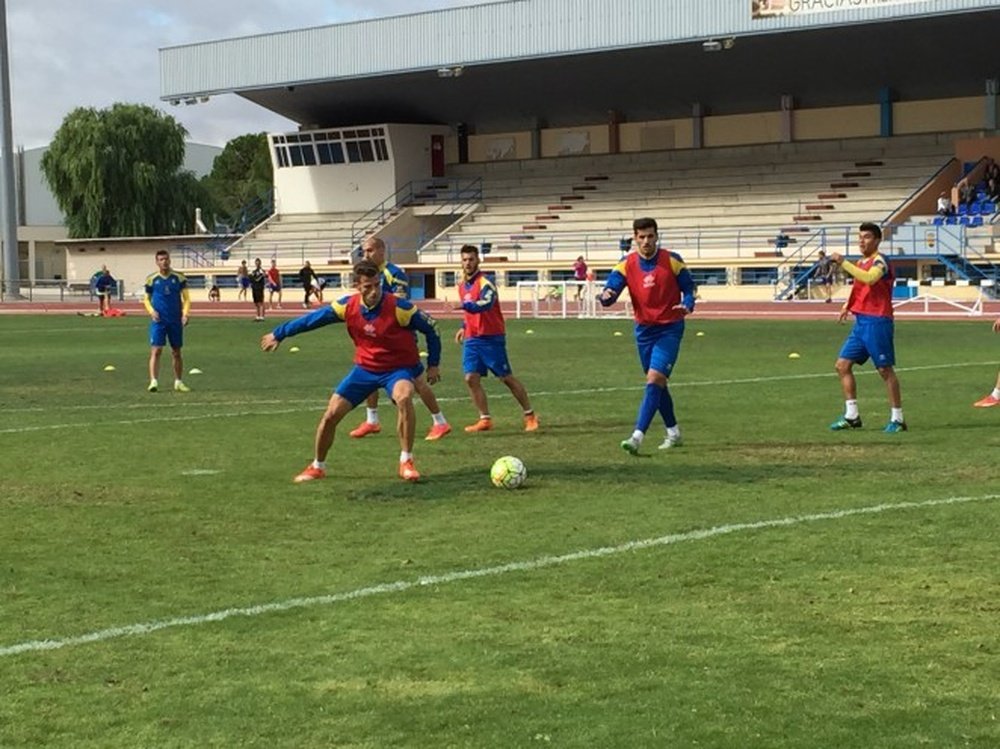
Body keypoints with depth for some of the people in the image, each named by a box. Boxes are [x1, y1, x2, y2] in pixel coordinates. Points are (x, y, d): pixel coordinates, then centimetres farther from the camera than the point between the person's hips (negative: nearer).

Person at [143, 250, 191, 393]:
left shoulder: (179, 278, 2)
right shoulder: (152, 279, 2)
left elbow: (186, 298, 4)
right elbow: (146, 299, 11)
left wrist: (185, 313, -11)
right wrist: (151, 311, -8)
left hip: (176, 320, 1)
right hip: (158, 320, -1)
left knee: (176, 352, 10)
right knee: (156, 350, -12)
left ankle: (178, 382, 22)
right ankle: (153, 381, -16)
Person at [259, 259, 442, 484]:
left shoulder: (399, 308, -24)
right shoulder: (347, 306, -14)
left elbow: (431, 328, -9)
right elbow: (313, 318, 2)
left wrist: (433, 364, -3)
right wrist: (278, 334, 10)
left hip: (398, 367, -4)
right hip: (365, 368, 4)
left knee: (404, 398, -37)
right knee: (330, 415, 1)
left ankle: (406, 463, -23)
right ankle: (317, 467, 26)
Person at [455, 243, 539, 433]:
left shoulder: (485, 283, -15)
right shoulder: (462, 285, 10)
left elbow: (486, 304, -36)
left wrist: (467, 305, -51)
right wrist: (463, 327, 17)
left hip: (491, 337, -7)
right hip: (471, 339, 7)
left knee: (506, 378, -1)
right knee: (471, 378, -5)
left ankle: (530, 415, 11)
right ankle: (485, 419, 4)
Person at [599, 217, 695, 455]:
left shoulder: (672, 261, -9)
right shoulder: (626, 264, -4)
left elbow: (689, 288, 1)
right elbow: (611, 290, -11)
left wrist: (688, 304, -21)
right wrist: (606, 296, -35)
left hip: (670, 328, -4)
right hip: (644, 329, 4)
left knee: (654, 379, -17)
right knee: (658, 383, 14)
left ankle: (638, 437, -23)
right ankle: (673, 432, 32)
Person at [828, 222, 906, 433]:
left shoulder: (879, 261, -11)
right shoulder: (860, 263, 16)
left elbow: (870, 278, -33)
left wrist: (844, 263, -31)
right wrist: (848, 305, 16)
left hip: (877, 322, -9)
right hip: (860, 322, 9)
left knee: (885, 370, -4)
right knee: (843, 365, 4)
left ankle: (897, 419, 4)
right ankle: (851, 416, 9)